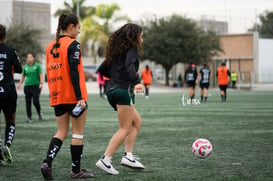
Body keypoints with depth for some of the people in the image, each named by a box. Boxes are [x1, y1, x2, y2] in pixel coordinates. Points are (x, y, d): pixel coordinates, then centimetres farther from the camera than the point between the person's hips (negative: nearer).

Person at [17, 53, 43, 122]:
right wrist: (20, 83, 8)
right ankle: (29, 117, 6)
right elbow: (23, 76, 20)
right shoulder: (25, 67, 12)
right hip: (27, 86, 4)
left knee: (36, 101, -12)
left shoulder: (37, 65, 0)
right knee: (28, 102, -1)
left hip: (36, 86, -4)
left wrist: (41, 83, -16)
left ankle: (39, 112, 17)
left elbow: (41, 75, -4)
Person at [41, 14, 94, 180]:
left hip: (57, 96, 7)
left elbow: (50, 72, 15)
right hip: (73, 96, -7)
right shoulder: (73, 44, -10)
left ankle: (47, 162, -8)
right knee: (78, 132, 4)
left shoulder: (50, 46, 12)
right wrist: (80, 97, -20)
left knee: (62, 132, 11)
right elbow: (73, 72, -18)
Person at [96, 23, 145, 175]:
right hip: (124, 90, -9)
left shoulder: (116, 51, 20)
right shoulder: (131, 49, -4)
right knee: (125, 129, -6)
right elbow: (130, 65, -26)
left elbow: (102, 69, 23)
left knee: (137, 122, 18)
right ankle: (105, 160, -12)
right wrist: (136, 82, -40)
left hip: (112, 90, 9)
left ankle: (128, 156, 10)